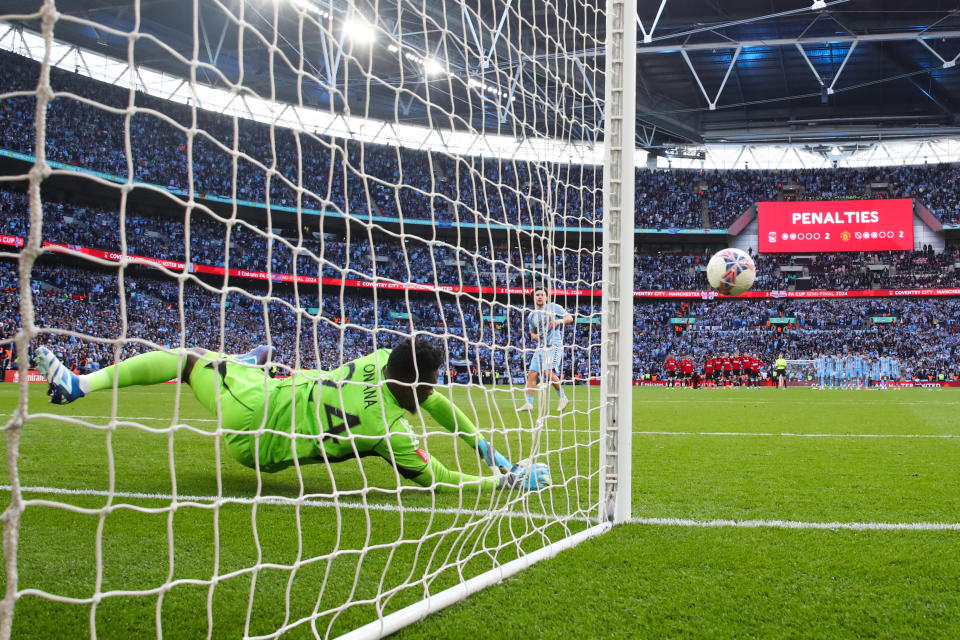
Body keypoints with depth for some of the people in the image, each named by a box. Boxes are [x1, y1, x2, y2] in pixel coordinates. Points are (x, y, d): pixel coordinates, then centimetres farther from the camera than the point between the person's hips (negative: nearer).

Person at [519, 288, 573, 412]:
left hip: (554, 345, -6)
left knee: (548, 371, -23)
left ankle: (562, 397, -6)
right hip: (540, 346, 6)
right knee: (532, 374, -3)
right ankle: (529, 403, 1)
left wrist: (559, 321, -18)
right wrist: (534, 336, 2)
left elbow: (570, 318, 2)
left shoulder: (554, 307, 1)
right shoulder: (531, 316, 15)